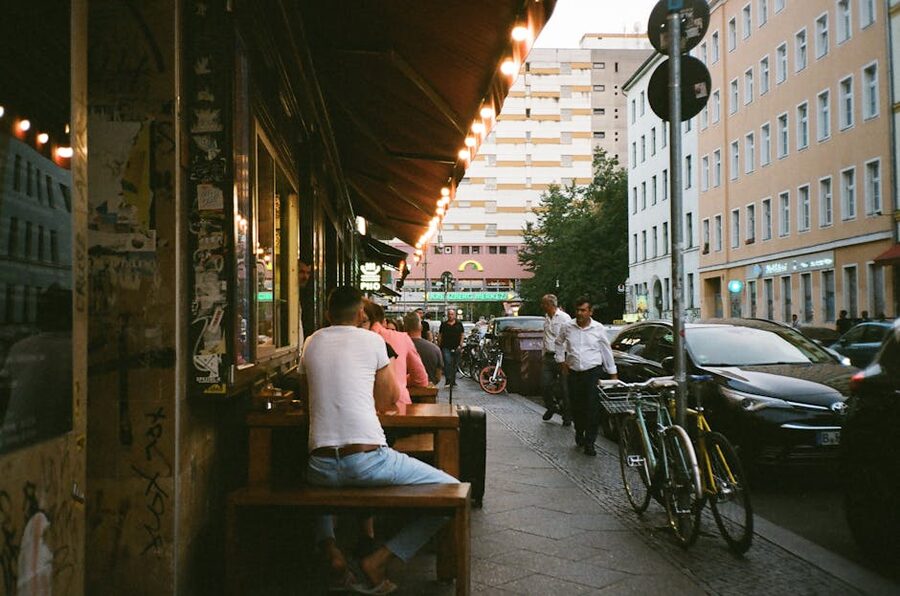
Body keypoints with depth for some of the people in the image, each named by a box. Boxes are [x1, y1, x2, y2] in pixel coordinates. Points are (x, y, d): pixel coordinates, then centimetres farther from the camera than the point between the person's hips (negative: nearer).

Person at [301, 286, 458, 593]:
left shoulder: (312, 342, 14)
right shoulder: (372, 340, 4)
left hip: (321, 465, 5)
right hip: (367, 460, -4)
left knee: (317, 482, 41)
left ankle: (332, 553, 12)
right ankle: (377, 561, 0)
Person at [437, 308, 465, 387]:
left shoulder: (459, 324, 8)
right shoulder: (443, 324, 7)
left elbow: (462, 335, 10)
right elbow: (440, 335, 10)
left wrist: (460, 344, -2)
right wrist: (439, 345, 4)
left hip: (456, 348, 1)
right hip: (446, 347, -1)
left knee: (454, 365, 7)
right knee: (447, 363, -16)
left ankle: (453, 381, 16)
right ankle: (447, 380, -16)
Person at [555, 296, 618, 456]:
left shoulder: (598, 329, -1)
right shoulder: (567, 327, 2)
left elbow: (607, 351, 6)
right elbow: (559, 343, 20)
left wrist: (613, 374, 7)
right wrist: (562, 361, 12)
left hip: (594, 371, -2)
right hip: (574, 372, 2)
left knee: (593, 407, -7)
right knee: (576, 407, 10)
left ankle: (589, 442, -1)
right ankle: (579, 432, 37)